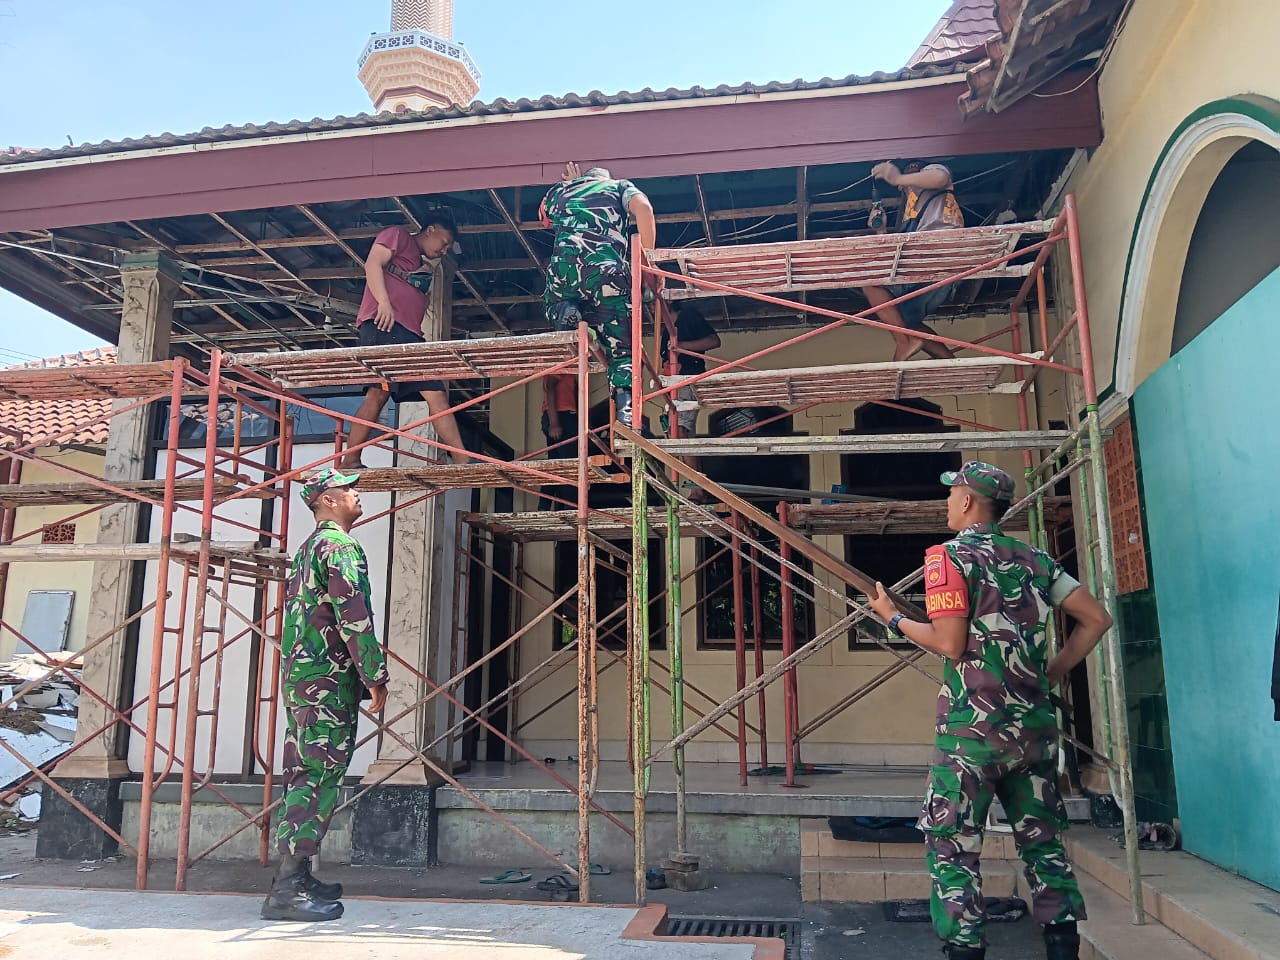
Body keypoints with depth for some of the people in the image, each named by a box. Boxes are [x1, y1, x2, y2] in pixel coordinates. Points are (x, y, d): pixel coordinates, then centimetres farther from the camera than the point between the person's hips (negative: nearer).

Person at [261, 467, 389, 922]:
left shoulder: (308, 548, 21)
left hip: (301, 675, 10)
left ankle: (294, 877, 20)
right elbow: (353, 616, -18)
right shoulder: (340, 545, -10)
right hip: (329, 679, -10)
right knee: (319, 778, -9)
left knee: (304, 776, 13)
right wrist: (376, 676, -14)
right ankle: (288, 889, -7)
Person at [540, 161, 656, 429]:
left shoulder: (560, 191, 33)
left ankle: (566, 310, -1)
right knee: (621, 347, 6)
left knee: (555, 306, 35)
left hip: (562, 264, 2)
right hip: (607, 267, -2)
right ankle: (625, 411, -16)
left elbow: (546, 217, 54)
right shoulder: (620, 186, 26)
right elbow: (644, 209, 4)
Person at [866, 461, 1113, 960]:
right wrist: (1051, 673, 14)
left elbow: (951, 645, -14)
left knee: (952, 844, 2)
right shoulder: (1033, 559, 12)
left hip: (972, 726, -6)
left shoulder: (950, 555, -7)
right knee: (1043, 841, 16)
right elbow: (1096, 618, 9)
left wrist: (894, 618, -1)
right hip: (1034, 724, 6)